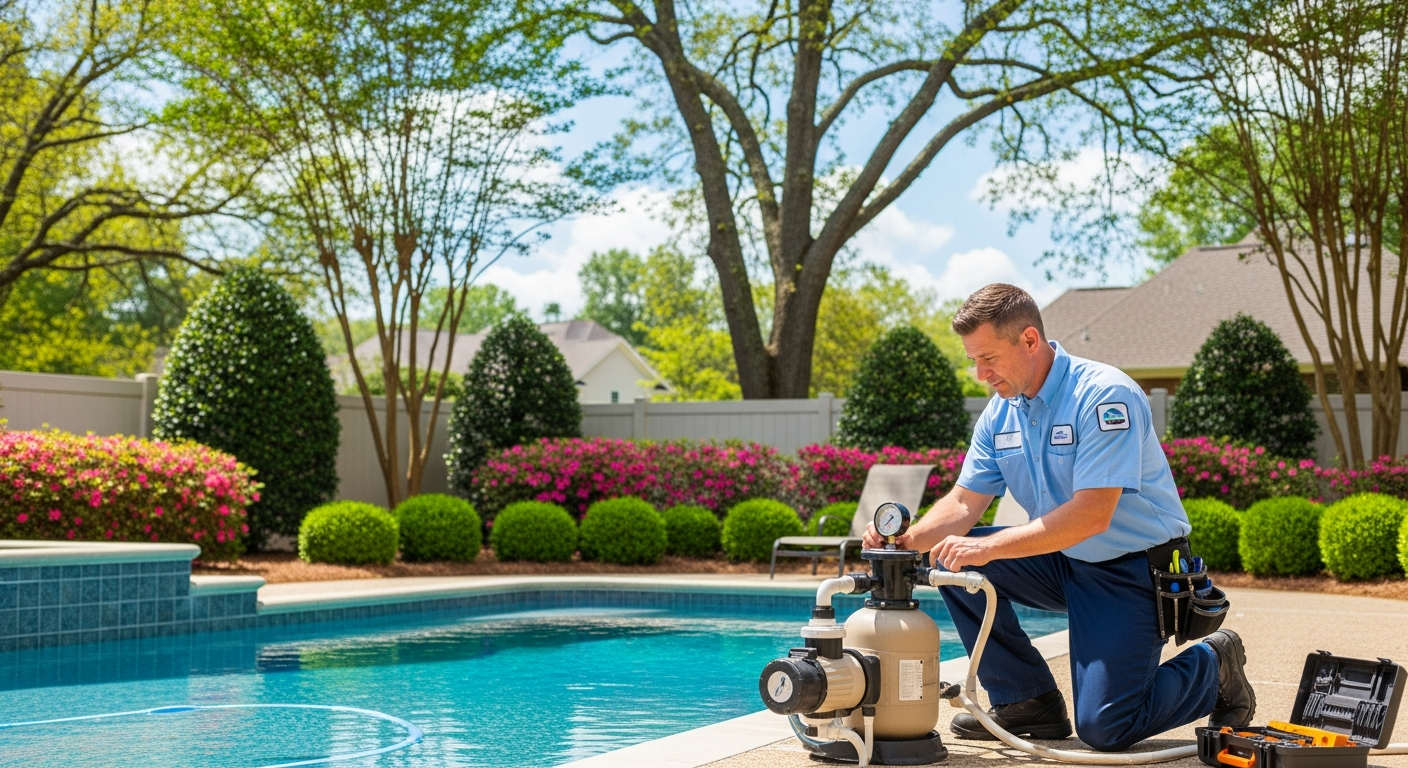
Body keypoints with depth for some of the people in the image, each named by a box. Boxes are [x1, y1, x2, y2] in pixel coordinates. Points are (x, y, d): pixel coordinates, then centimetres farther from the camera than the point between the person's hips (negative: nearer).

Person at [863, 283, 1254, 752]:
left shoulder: (1104, 395, -24)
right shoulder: (999, 413, 0)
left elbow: (1092, 515, -31)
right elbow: (965, 502, 1)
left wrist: (988, 547, -34)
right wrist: (908, 540, -20)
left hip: (1132, 569, -7)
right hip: (1063, 563, 7)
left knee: (1103, 729, -15)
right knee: (954, 562, -12)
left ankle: (1213, 668, 14)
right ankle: (1027, 701, 2)